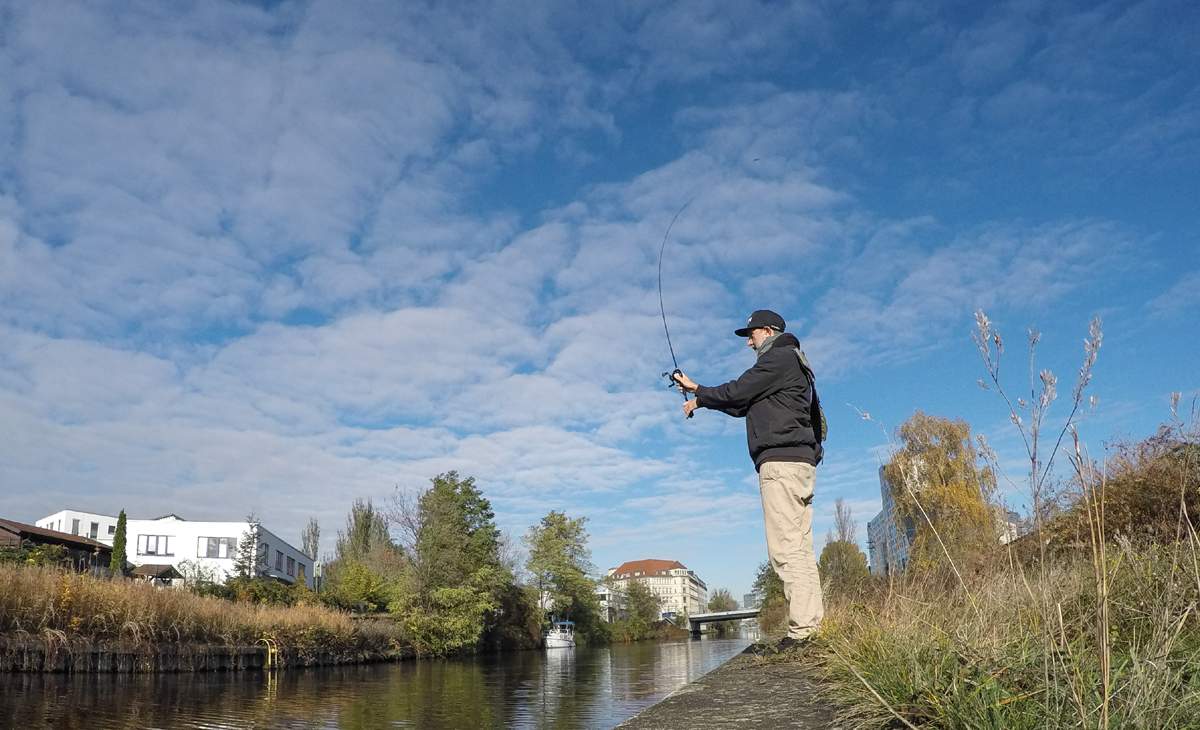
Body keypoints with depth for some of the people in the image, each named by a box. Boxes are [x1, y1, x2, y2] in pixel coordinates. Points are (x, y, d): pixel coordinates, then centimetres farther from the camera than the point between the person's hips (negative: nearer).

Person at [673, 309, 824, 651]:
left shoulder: (779, 358, -2)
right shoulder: (793, 365, 29)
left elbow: (737, 392, -6)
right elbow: (742, 404, 27)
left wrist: (699, 399, 11)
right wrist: (697, 388, 26)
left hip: (781, 461, -11)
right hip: (800, 462, 11)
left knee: (786, 547, -14)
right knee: (800, 548, 6)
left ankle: (802, 628, -17)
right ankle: (813, 624, 5)